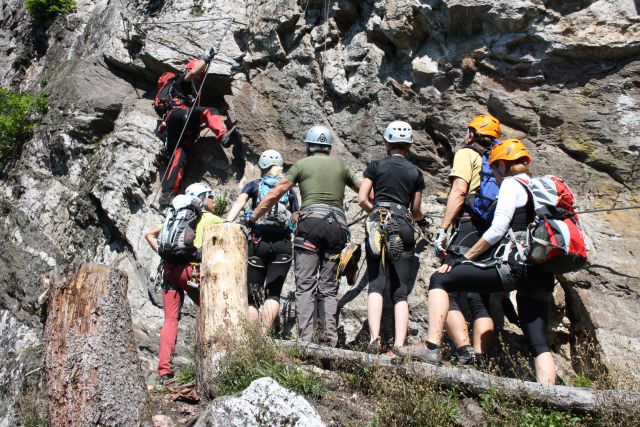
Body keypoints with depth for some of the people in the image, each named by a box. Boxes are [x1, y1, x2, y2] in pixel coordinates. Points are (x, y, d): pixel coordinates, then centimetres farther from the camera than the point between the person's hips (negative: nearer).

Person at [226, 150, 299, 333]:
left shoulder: (254, 185, 13)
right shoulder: (289, 190, 17)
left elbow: (239, 202, -7)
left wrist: (227, 225, -18)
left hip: (258, 242, 0)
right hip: (283, 244, 1)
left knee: (253, 296, 7)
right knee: (273, 293, -3)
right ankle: (264, 335, -21)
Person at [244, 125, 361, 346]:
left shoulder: (302, 164, 10)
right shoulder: (340, 165, 19)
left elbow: (274, 195, 5)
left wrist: (252, 218, 12)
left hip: (311, 222, -3)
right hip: (337, 225, 3)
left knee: (305, 285, -4)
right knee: (329, 287, 7)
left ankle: (306, 339, -12)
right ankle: (331, 340, 0)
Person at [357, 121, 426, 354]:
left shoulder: (375, 165, 8)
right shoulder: (416, 172, 13)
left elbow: (362, 200, 2)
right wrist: (421, 218, 40)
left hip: (377, 224, -1)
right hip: (403, 227, 1)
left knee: (376, 284, -3)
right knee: (401, 292, 1)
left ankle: (374, 340, -19)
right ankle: (399, 346, -9)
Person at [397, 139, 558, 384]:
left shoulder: (511, 184, 2)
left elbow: (497, 230, -9)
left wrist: (465, 258, -2)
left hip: (516, 265, -8)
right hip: (542, 276, 8)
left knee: (440, 279, -3)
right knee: (539, 344, 7)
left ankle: (432, 347, -15)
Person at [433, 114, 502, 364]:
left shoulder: (467, 154, 5)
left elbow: (459, 191, -10)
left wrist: (442, 230, -14)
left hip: (469, 228, -7)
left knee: (446, 294, -9)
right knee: (481, 302, 6)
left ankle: (465, 352, -21)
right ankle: (480, 360, 0)